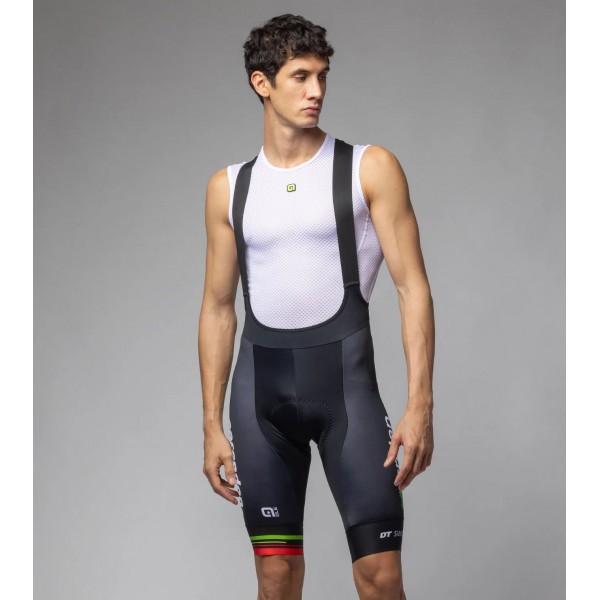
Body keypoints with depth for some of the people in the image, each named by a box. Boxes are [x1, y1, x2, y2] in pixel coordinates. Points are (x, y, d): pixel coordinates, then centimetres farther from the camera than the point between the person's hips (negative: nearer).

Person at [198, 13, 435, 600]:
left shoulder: (369, 168, 1)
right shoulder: (228, 186, 10)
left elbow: (413, 287, -3)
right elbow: (218, 308, 14)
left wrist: (420, 405, -12)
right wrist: (211, 426, 9)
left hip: (343, 373, -3)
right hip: (259, 378, 3)